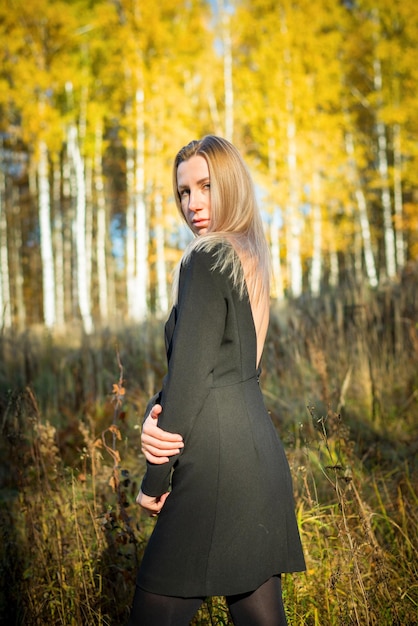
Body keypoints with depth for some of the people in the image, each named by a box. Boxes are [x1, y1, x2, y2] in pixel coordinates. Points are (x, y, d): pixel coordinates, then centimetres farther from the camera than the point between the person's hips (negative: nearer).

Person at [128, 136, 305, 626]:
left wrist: (155, 480, -6)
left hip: (218, 465, -9)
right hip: (260, 453, 9)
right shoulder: (249, 259, 16)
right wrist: (156, 413, -5)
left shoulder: (208, 258, -12)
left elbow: (191, 374, -15)